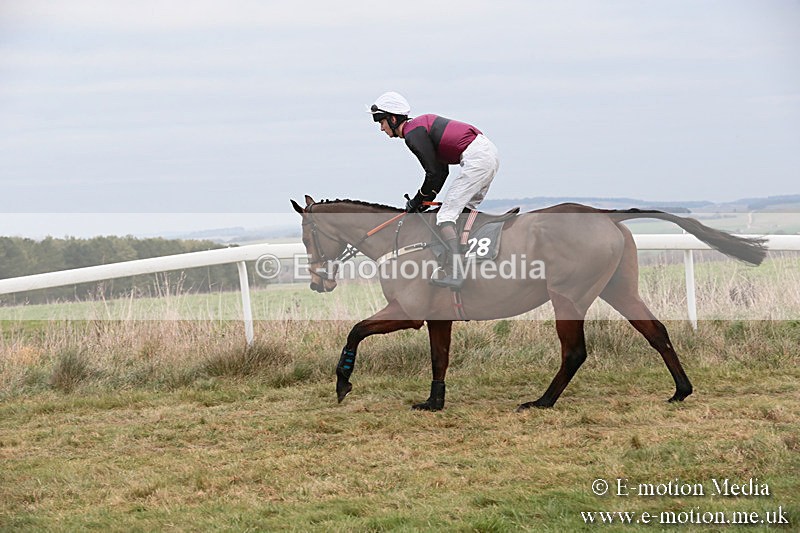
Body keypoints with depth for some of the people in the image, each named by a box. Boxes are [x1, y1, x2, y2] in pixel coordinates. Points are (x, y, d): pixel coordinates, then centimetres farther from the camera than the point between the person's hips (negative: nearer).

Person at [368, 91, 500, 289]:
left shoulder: (412, 135, -7)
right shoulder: (422, 125, 22)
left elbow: (434, 173, -8)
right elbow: (442, 170, 23)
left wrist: (418, 199, 5)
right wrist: (428, 199, 19)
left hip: (476, 159, -10)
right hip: (490, 151, 10)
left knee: (445, 215, -10)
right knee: (465, 212, 20)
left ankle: (454, 274, -19)